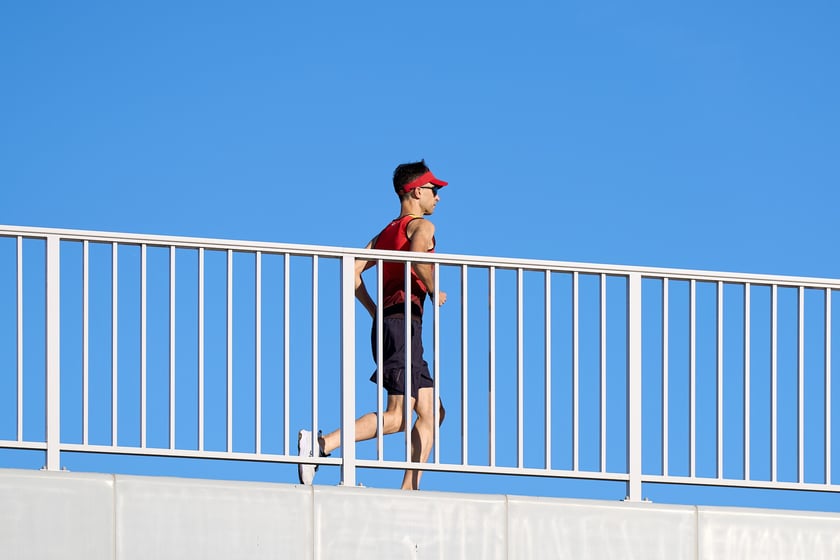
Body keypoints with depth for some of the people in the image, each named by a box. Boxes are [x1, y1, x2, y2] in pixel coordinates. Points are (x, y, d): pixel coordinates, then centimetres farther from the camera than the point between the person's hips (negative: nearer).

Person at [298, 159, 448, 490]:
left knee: (431, 413, 9)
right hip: (404, 322, -9)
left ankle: (408, 492, 0)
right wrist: (435, 292, -8)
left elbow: (354, 270, 17)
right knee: (396, 417, -16)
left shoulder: (386, 233, 25)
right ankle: (321, 445, -26)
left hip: (385, 324, 9)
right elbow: (417, 256, -23)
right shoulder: (421, 226, 0)